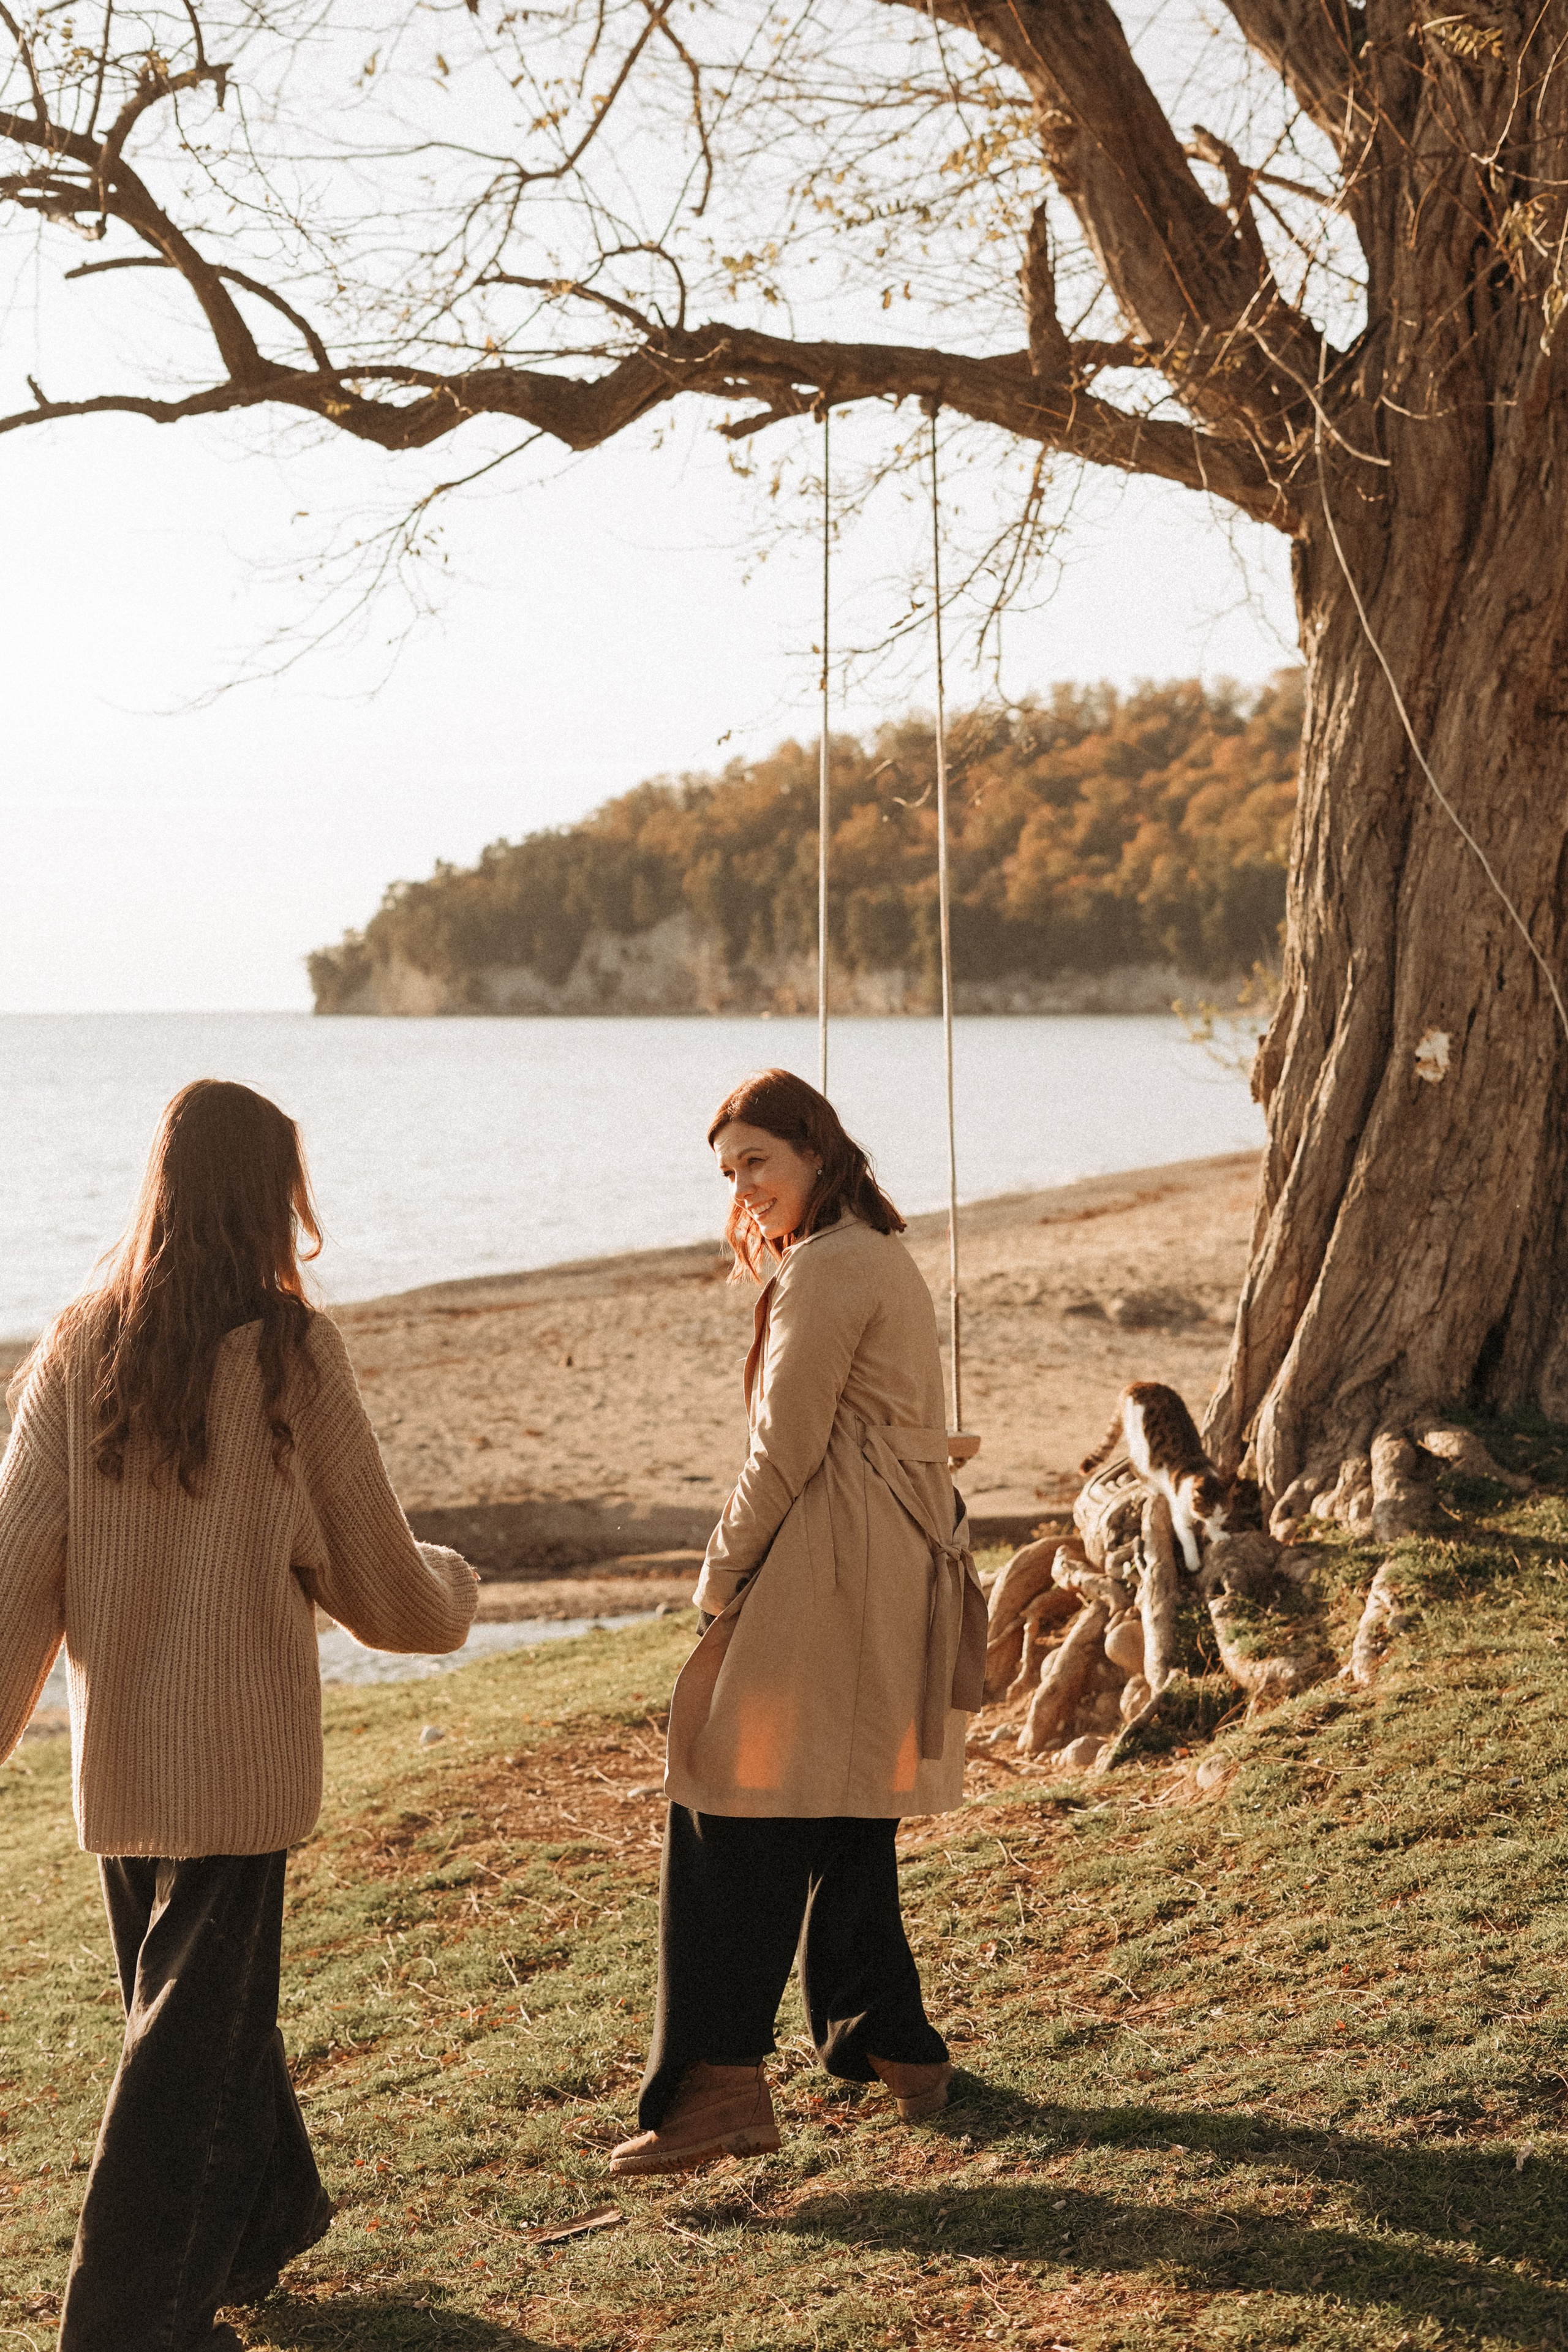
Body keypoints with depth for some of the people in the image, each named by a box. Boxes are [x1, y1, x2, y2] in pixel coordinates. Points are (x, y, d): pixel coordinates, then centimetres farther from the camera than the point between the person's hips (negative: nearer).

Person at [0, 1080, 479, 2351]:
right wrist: (454, 1587, 17)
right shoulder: (291, 1352, -12)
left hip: (114, 1757, 5)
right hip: (239, 1755, -5)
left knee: (200, 1987, 22)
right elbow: (378, 1584, -5)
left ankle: (260, 2224, 42)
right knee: (195, 2021, 4)